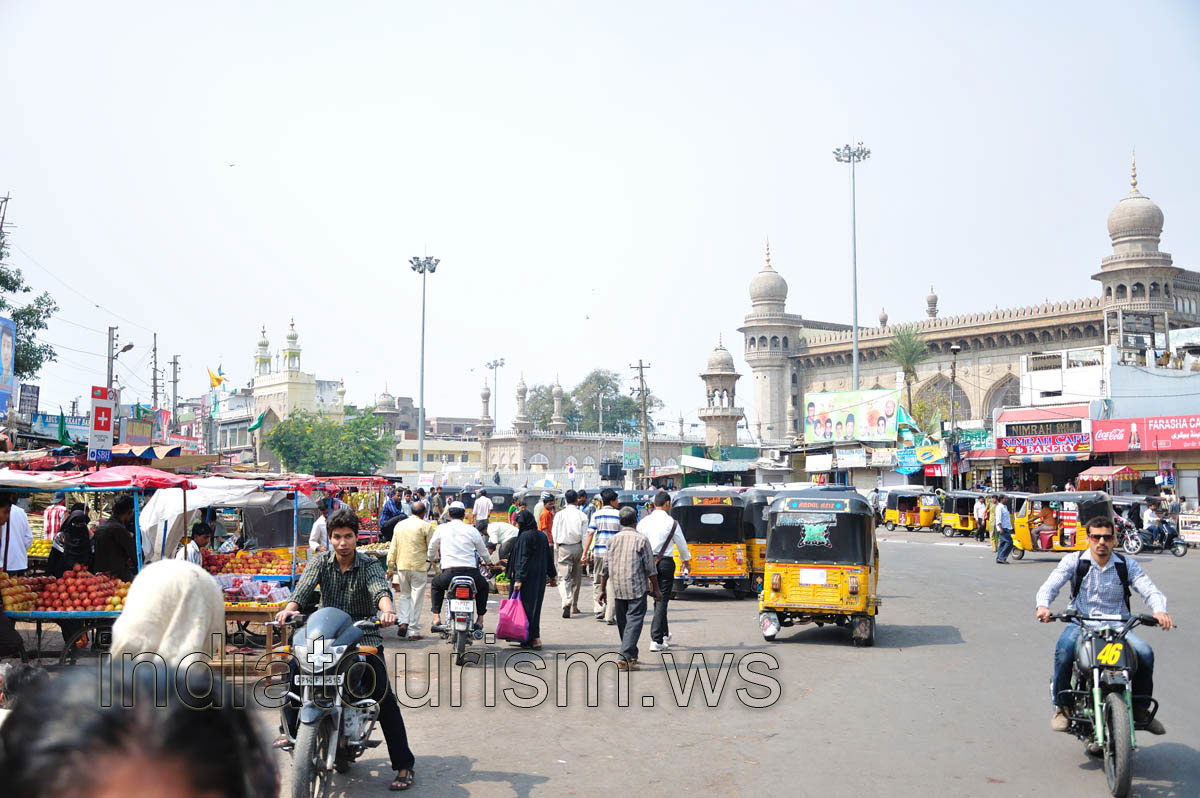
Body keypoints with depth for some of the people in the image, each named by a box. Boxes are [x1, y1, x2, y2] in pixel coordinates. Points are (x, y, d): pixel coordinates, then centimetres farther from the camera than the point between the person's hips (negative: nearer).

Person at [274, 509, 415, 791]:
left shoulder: (370, 565, -7)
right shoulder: (321, 561, 1)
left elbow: (380, 589, -26)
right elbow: (304, 588, -15)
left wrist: (387, 609, -49)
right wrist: (291, 608, -36)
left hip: (364, 636, -3)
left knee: (384, 698, -13)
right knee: (294, 665, -15)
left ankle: (404, 765, -6)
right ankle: (291, 730, 8)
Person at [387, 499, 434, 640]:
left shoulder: (399, 525, 8)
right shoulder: (426, 526, -5)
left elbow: (393, 549, 11)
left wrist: (390, 568, 17)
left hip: (402, 565, 4)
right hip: (419, 566, -4)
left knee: (404, 595, 18)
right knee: (416, 598, 2)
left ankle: (403, 622, -2)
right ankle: (413, 631, 4)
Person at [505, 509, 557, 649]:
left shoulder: (524, 536, -14)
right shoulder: (542, 535, 10)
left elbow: (523, 559, -19)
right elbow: (548, 557, 14)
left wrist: (519, 578, -22)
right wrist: (552, 576, 21)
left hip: (528, 577, -8)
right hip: (540, 577, 8)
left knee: (526, 605, -3)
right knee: (535, 605, 14)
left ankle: (533, 638, -6)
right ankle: (535, 637, 19)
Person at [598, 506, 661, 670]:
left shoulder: (613, 539, 7)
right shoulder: (641, 539, -5)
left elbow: (605, 567, 9)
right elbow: (650, 568, -5)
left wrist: (602, 589, 15)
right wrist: (655, 589, 4)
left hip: (617, 588, 5)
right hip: (637, 587, -5)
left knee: (622, 622, 15)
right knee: (634, 620, -5)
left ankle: (632, 655, 26)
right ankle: (626, 656, -18)